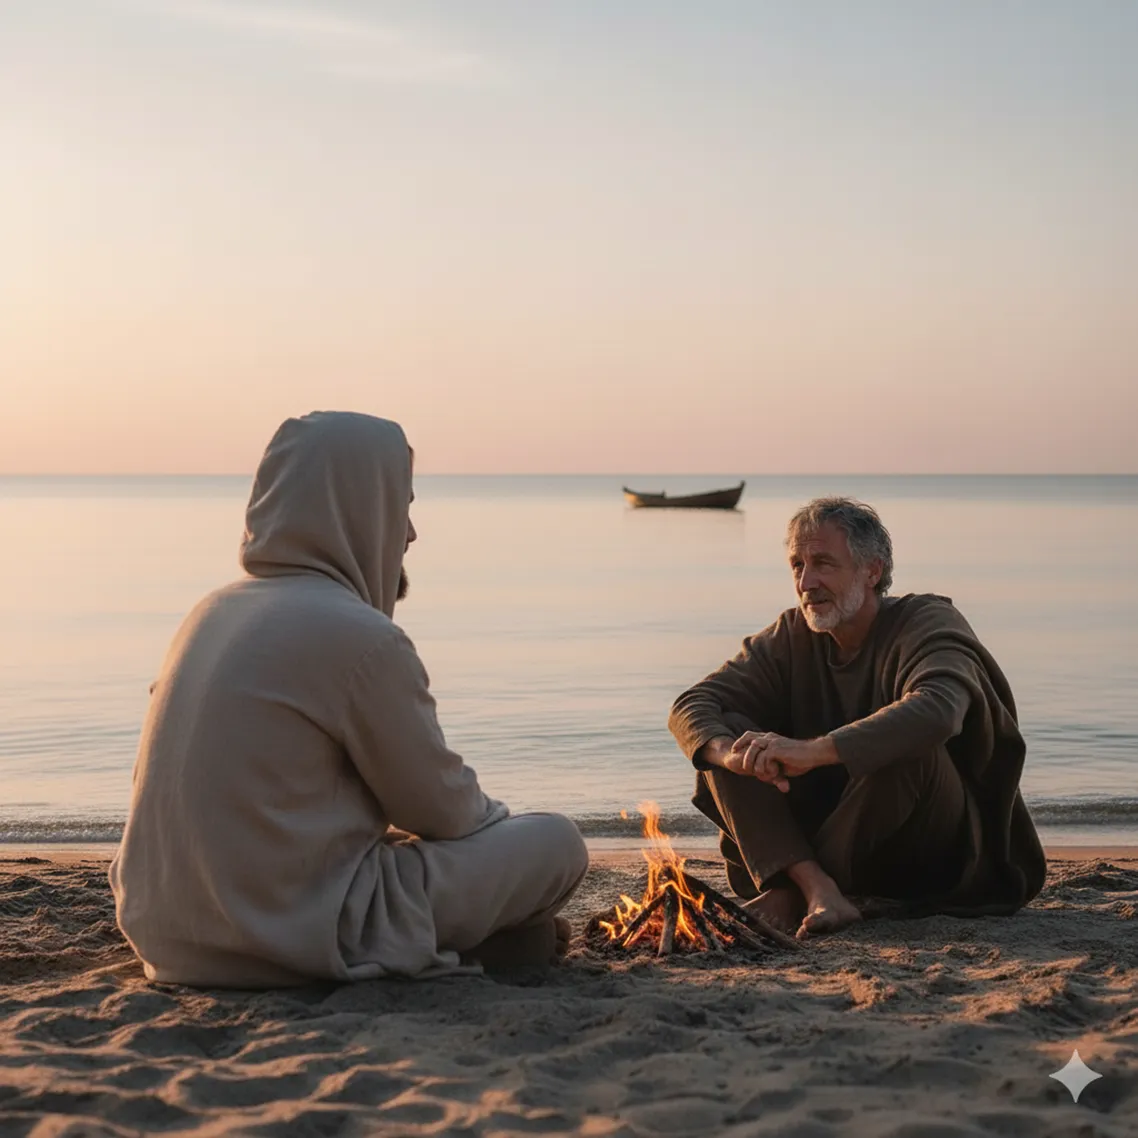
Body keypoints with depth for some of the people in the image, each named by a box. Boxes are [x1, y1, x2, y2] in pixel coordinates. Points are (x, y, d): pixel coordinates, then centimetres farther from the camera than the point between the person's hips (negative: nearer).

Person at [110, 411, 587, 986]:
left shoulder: (214, 611, 9)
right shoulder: (361, 636, -16)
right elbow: (442, 807, -5)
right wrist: (498, 820, 18)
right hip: (295, 933, -8)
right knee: (555, 843, 2)